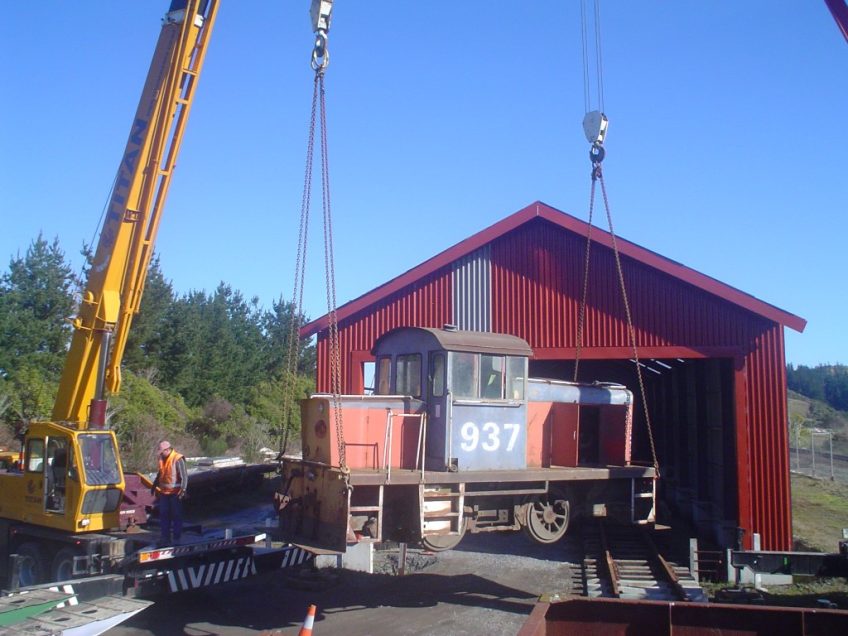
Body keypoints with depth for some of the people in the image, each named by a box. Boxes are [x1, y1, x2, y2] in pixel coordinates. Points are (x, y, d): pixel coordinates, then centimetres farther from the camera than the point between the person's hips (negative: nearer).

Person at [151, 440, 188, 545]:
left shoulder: (178, 459, -13)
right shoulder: (162, 459, 10)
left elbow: (184, 476, -16)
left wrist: (183, 489, -24)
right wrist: (154, 486, 26)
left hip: (175, 493, -7)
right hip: (163, 492, 7)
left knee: (176, 516, 1)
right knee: (164, 515, 10)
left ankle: (177, 538, 8)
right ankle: (165, 537, 19)